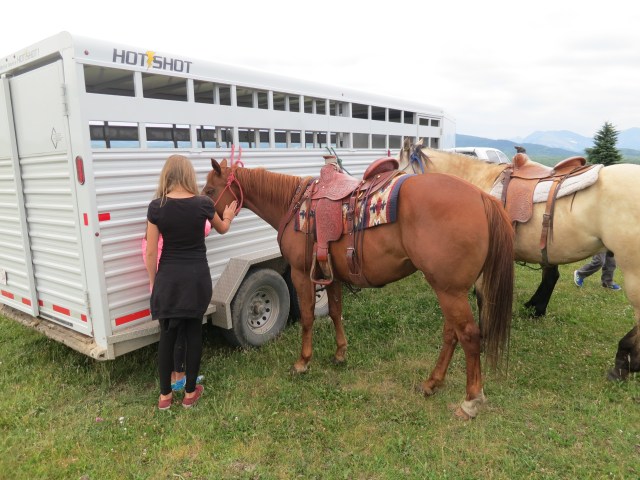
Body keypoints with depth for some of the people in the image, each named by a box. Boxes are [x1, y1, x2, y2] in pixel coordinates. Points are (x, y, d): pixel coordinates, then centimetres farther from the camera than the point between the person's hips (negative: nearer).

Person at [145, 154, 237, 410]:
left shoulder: (156, 206, -7)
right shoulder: (203, 203, -5)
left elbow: (151, 251, -5)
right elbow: (222, 229, 15)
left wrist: (153, 282, 8)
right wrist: (228, 217, 38)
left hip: (168, 277, 0)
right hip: (197, 276, 0)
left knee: (167, 334, 11)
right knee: (194, 332, 11)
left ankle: (165, 395, 23)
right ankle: (190, 393, 22)